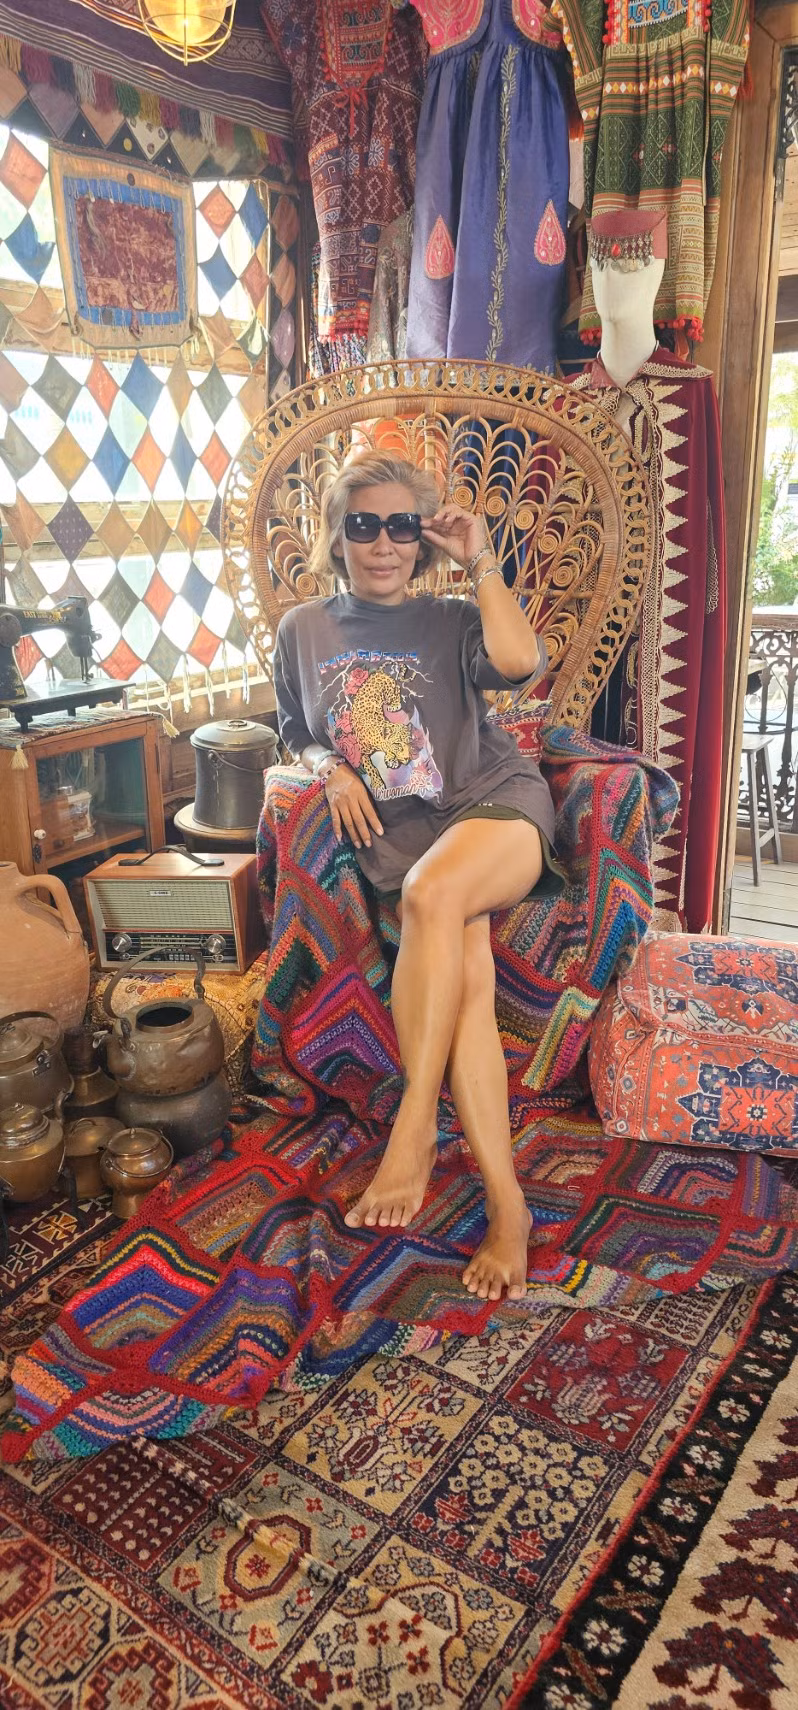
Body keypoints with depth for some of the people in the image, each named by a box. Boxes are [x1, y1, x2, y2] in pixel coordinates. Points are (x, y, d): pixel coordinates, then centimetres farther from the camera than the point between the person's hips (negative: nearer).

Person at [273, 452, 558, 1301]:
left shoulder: (450, 620, 6)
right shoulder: (302, 631, 13)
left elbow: (520, 661, -17)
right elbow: (298, 735, 23)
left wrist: (480, 562, -7)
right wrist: (331, 769, 1)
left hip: (496, 802, -1)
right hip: (396, 830, 2)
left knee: (432, 889, -37)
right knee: (468, 980, -24)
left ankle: (414, 1128, -29)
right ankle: (506, 1206, -21)